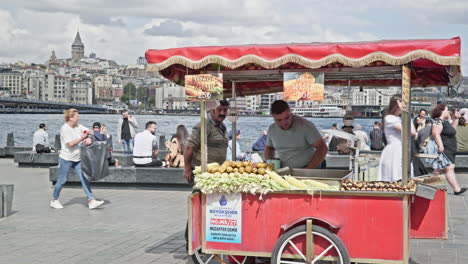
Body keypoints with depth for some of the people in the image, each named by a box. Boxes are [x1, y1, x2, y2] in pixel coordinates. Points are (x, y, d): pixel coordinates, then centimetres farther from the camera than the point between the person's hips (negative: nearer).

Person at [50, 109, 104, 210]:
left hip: (77, 158, 7)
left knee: (84, 178, -1)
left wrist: (88, 138, -13)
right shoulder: (65, 128, -15)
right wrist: (82, 138, -19)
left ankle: (91, 201, -3)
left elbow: (88, 131, 9)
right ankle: (54, 200, 21)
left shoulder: (78, 126, 6)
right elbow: (71, 143, -22)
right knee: (62, 180, 3)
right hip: (66, 158, -7)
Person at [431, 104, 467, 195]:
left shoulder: (445, 121, 18)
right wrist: (440, 145, -32)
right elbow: (436, 133, -25)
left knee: (440, 169, 13)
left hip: (449, 150, 11)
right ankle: (457, 189, -16)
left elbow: (453, 128, 32)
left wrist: (455, 118, 20)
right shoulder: (438, 121, -14)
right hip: (443, 150, -11)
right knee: (449, 168, -13)